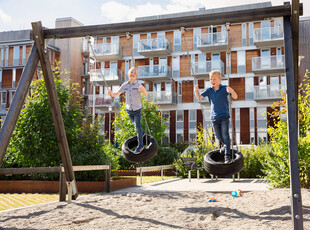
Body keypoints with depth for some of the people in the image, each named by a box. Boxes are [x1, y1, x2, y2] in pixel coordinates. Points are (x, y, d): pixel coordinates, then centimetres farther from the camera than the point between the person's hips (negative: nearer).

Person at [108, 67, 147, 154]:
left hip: (137, 110, -4)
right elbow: (116, 95, -1)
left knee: (137, 127, -7)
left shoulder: (138, 84, -17)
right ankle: (142, 133, 54)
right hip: (129, 110, 4)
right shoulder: (125, 85, -6)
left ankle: (140, 146, 5)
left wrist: (143, 89, -47)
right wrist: (111, 93, -23)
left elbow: (146, 95, -25)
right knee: (136, 124, 24)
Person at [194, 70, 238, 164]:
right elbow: (199, 97, 0)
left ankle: (227, 155, -10)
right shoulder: (209, 90, 3)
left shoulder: (224, 88, -4)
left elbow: (235, 97, -9)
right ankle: (226, 145, 41)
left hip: (224, 116, -3)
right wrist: (196, 91, -22)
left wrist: (231, 91, -31)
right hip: (214, 117, 3)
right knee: (219, 137, 11)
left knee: (225, 135, -12)